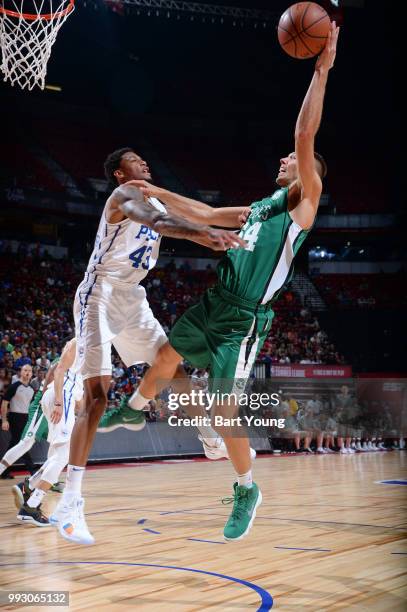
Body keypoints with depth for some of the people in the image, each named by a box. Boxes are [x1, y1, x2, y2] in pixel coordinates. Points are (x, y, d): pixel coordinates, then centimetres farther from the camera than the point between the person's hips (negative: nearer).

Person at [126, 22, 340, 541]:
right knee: (165, 357, 17)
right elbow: (209, 214, 27)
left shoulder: (304, 203, -5)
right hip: (214, 304, 7)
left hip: (245, 319, -7)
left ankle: (246, 490, 13)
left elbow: (305, 137, -19)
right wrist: (159, 193, 28)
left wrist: (321, 71, -22)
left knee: (223, 405, -7)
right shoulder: (262, 206, 16)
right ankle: (134, 411, 45)